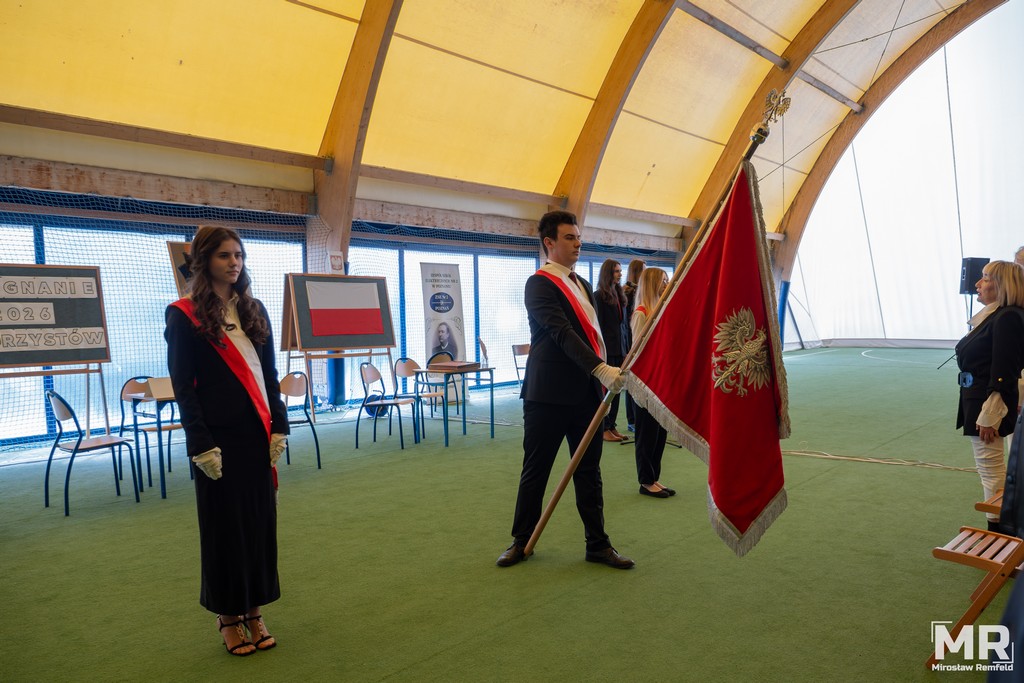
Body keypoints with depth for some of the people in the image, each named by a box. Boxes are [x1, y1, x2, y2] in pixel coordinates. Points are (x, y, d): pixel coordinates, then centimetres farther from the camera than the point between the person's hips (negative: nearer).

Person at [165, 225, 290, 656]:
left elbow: (269, 375, 10)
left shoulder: (253, 310, 9)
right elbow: (183, 387, -7)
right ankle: (228, 616, 22)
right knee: (225, 525, 6)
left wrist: (278, 428, 2)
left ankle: (254, 611, 24)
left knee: (261, 520, 9)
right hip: (219, 437, -4)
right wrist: (201, 445, -12)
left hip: (258, 433, 5)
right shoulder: (184, 315, -4)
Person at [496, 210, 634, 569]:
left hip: (585, 393, 7)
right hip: (548, 395, -7)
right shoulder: (539, 284, -10)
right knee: (535, 471, 7)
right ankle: (522, 541, 24)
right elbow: (562, 334, -22)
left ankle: (598, 544, 21)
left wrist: (604, 375, 13)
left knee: (589, 472, 11)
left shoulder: (582, 284, 15)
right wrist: (601, 369, -31)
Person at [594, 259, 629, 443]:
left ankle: (612, 426, 15)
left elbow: (622, 324, 15)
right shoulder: (599, 296, -6)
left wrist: (625, 350, 12)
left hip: (619, 349, 7)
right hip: (607, 349, -7)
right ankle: (604, 428, 5)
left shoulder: (619, 295, 15)